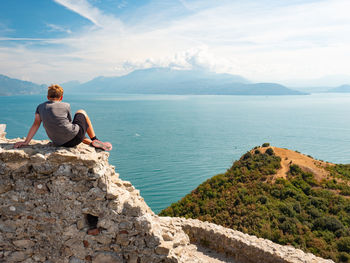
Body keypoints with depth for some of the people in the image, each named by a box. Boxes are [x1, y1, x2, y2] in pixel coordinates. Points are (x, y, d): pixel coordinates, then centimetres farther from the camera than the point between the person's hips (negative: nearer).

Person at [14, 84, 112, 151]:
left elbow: (36, 124, -3)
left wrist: (26, 142, -4)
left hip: (61, 143, 4)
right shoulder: (66, 106, 1)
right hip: (74, 138, -3)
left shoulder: (40, 107, 8)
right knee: (81, 112, 27)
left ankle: (91, 143, 30)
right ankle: (95, 140, 28)